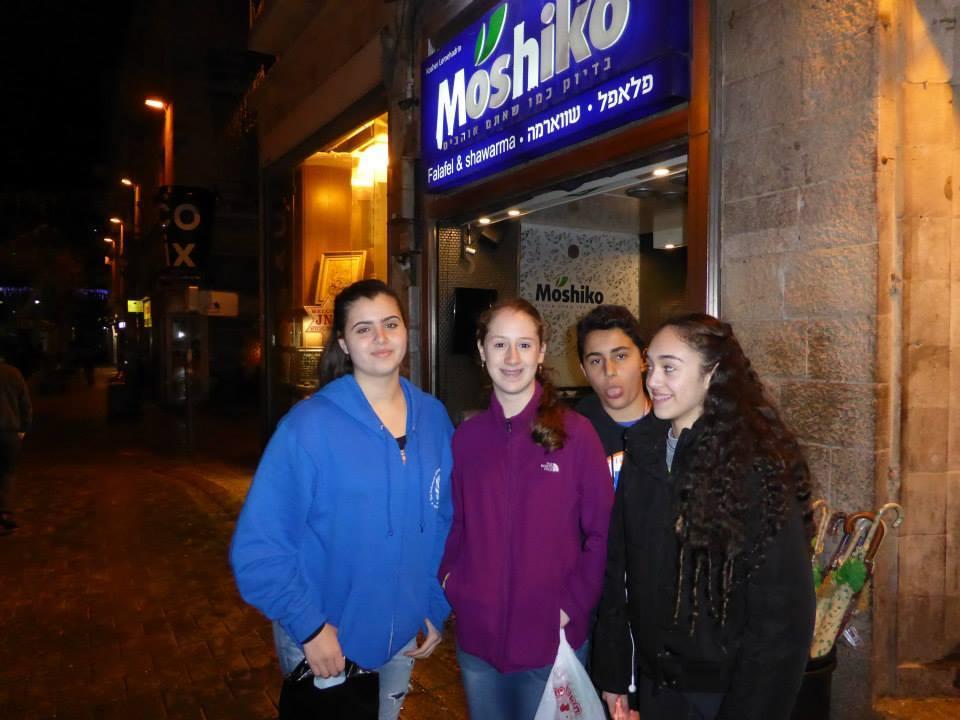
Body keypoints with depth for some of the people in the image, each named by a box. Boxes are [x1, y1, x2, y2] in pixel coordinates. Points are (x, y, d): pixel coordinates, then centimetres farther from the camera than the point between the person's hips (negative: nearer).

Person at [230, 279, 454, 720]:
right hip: (323, 640, -4)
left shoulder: (433, 418, -4)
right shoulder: (309, 425, -19)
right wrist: (309, 627, -19)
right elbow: (258, 545, -18)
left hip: (403, 634, 5)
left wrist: (438, 607, 4)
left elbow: (445, 522, 4)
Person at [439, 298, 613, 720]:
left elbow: (603, 532, -7)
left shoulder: (575, 433, -10)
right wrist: (454, 586, -4)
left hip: (553, 638, -3)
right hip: (477, 637, 3)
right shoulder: (466, 436, -1)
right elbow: (456, 525, 8)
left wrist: (574, 606, -13)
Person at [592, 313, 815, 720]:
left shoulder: (759, 463, -17)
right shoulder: (642, 452, -1)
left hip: (728, 687, -4)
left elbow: (783, 611, -16)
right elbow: (616, 571, 1)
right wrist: (612, 675, 1)